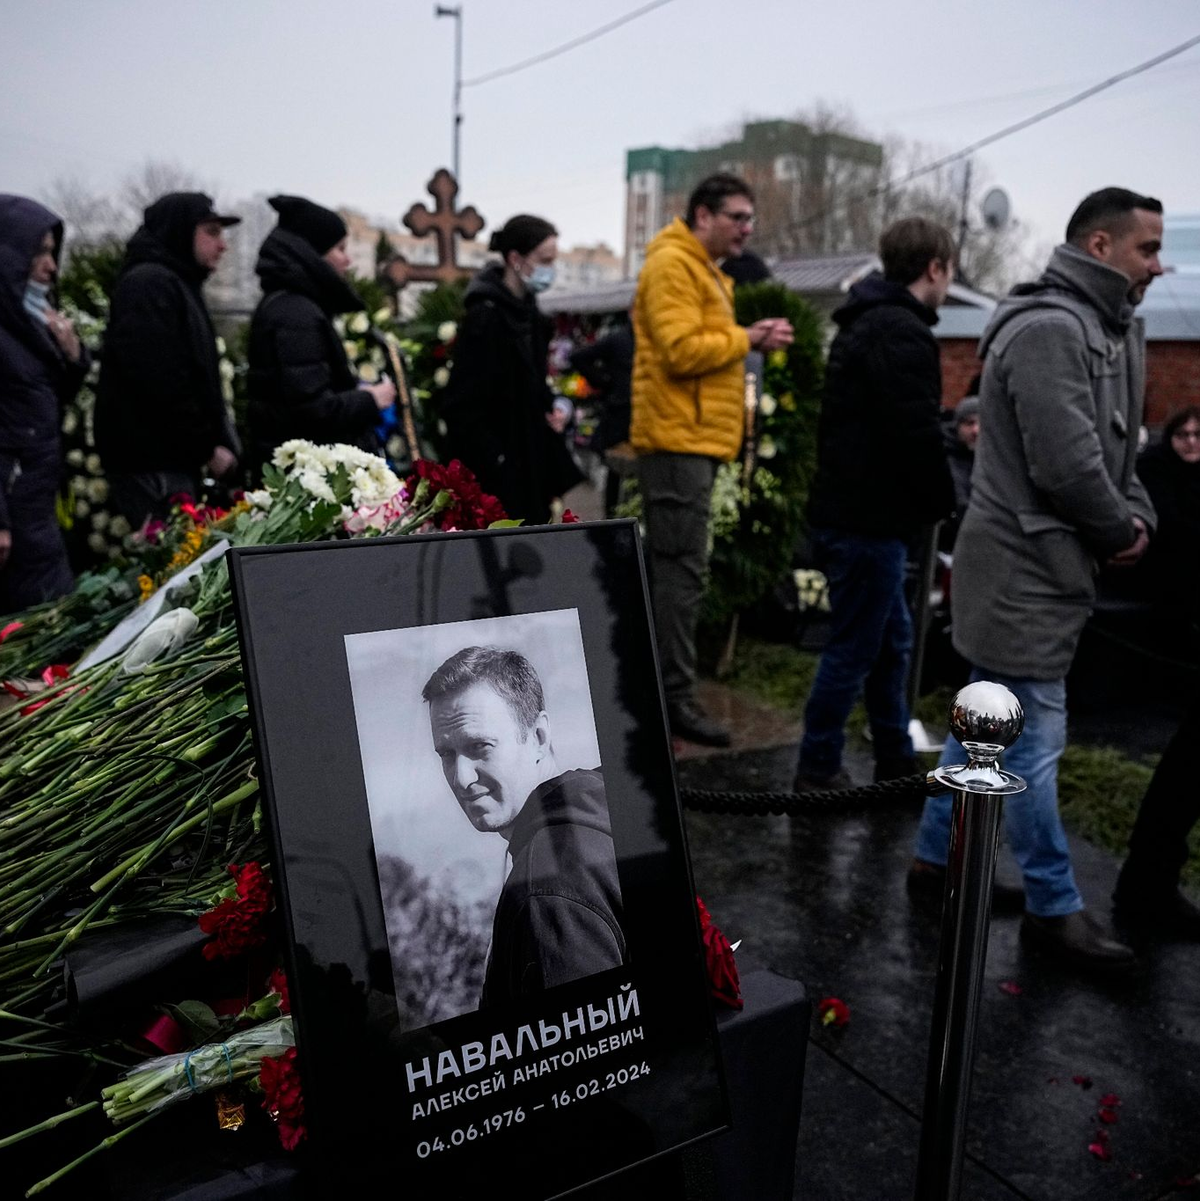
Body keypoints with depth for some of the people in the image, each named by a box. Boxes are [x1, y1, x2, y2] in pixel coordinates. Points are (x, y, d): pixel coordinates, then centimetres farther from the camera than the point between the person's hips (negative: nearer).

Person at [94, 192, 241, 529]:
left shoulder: (179, 285, 22)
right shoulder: (148, 284, -9)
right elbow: (160, 383, -19)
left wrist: (220, 442, 11)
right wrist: (207, 449, -14)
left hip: (179, 459, 10)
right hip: (153, 466, -10)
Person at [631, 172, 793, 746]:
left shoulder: (704, 270, 24)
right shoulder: (672, 265, -9)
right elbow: (680, 350, -20)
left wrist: (754, 338, 7)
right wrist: (745, 339, -10)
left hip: (696, 440, 11)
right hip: (679, 439, -11)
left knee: (673, 569, 13)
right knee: (680, 570, -10)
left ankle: (661, 687, 22)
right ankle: (675, 698, -5)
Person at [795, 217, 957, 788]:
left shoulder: (862, 324, 16)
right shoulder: (902, 333, -16)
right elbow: (917, 435, -21)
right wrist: (943, 504, -5)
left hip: (846, 509, 10)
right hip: (869, 520, -10)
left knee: (892, 640, 17)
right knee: (854, 649, 0)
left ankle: (896, 762, 28)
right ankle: (817, 772, 11)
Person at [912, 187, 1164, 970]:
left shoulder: (1114, 332, 16)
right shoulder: (1050, 330, -17)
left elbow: (1118, 449, 20)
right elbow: (1067, 467, -23)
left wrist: (1138, 517, 2)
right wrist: (1120, 533, -8)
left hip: (1039, 565, 10)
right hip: (1025, 569, -10)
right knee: (1033, 741, 0)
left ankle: (939, 855, 31)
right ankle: (1056, 908, 12)